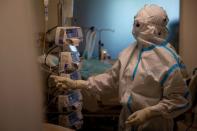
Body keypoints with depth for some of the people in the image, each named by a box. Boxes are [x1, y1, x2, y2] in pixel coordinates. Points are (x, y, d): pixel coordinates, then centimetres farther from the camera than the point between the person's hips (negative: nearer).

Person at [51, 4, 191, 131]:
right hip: (127, 119, 6)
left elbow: (180, 100, -18)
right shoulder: (129, 51, 1)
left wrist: (149, 113, -26)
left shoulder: (168, 59, -20)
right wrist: (77, 84, -1)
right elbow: (112, 78, 6)